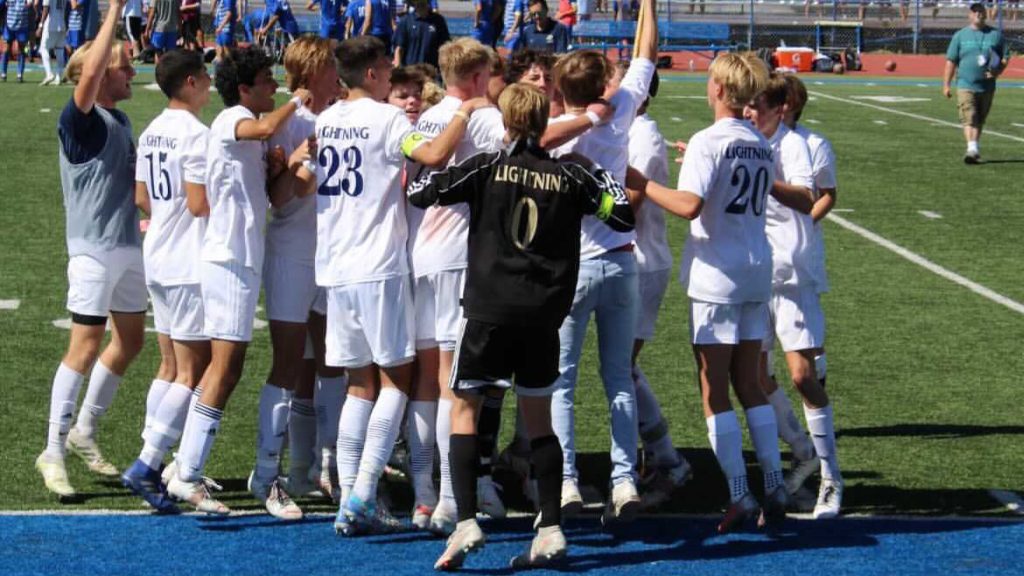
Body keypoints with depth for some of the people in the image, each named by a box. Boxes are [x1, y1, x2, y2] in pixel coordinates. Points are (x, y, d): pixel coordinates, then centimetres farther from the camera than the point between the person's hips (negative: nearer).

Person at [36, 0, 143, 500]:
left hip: (129, 247, 9)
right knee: (86, 347, -9)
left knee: (130, 340, 15)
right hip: (95, 249, -9)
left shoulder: (119, 120, 12)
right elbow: (89, 73, -34)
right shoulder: (80, 119, -14)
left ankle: (85, 431, 29)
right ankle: (54, 451, -4)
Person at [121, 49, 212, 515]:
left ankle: (151, 465, 12)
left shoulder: (151, 133, 11)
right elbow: (199, 203, -19)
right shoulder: (196, 134, -16)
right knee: (193, 371, -5)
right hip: (191, 265, -9)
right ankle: (146, 466, -11)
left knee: (170, 366, 14)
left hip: (158, 259, 9)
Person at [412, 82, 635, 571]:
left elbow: (420, 192, 0)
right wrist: (602, 174, 25)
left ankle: (466, 522, -12)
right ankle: (550, 530, 10)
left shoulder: (487, 167, -2)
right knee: (538, 417, 14)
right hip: (544, 315, 3)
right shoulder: (569, 175, 4)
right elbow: (623, 216, 11)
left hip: (489, 310, -3)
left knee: (464, 409, 3)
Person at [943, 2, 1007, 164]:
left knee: (979, 120, 9)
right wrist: (946, 85, 1)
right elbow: (951, 61, 6)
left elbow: (1005, 58, 10)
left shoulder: (996, 35, 8)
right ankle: (972, 150, -23)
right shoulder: (960, 35, 7)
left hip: (987, 86, 2)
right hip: (965, 85, -2)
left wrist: (998, 71, -11)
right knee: (969, 118, -15)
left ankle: (976, 148, 21)